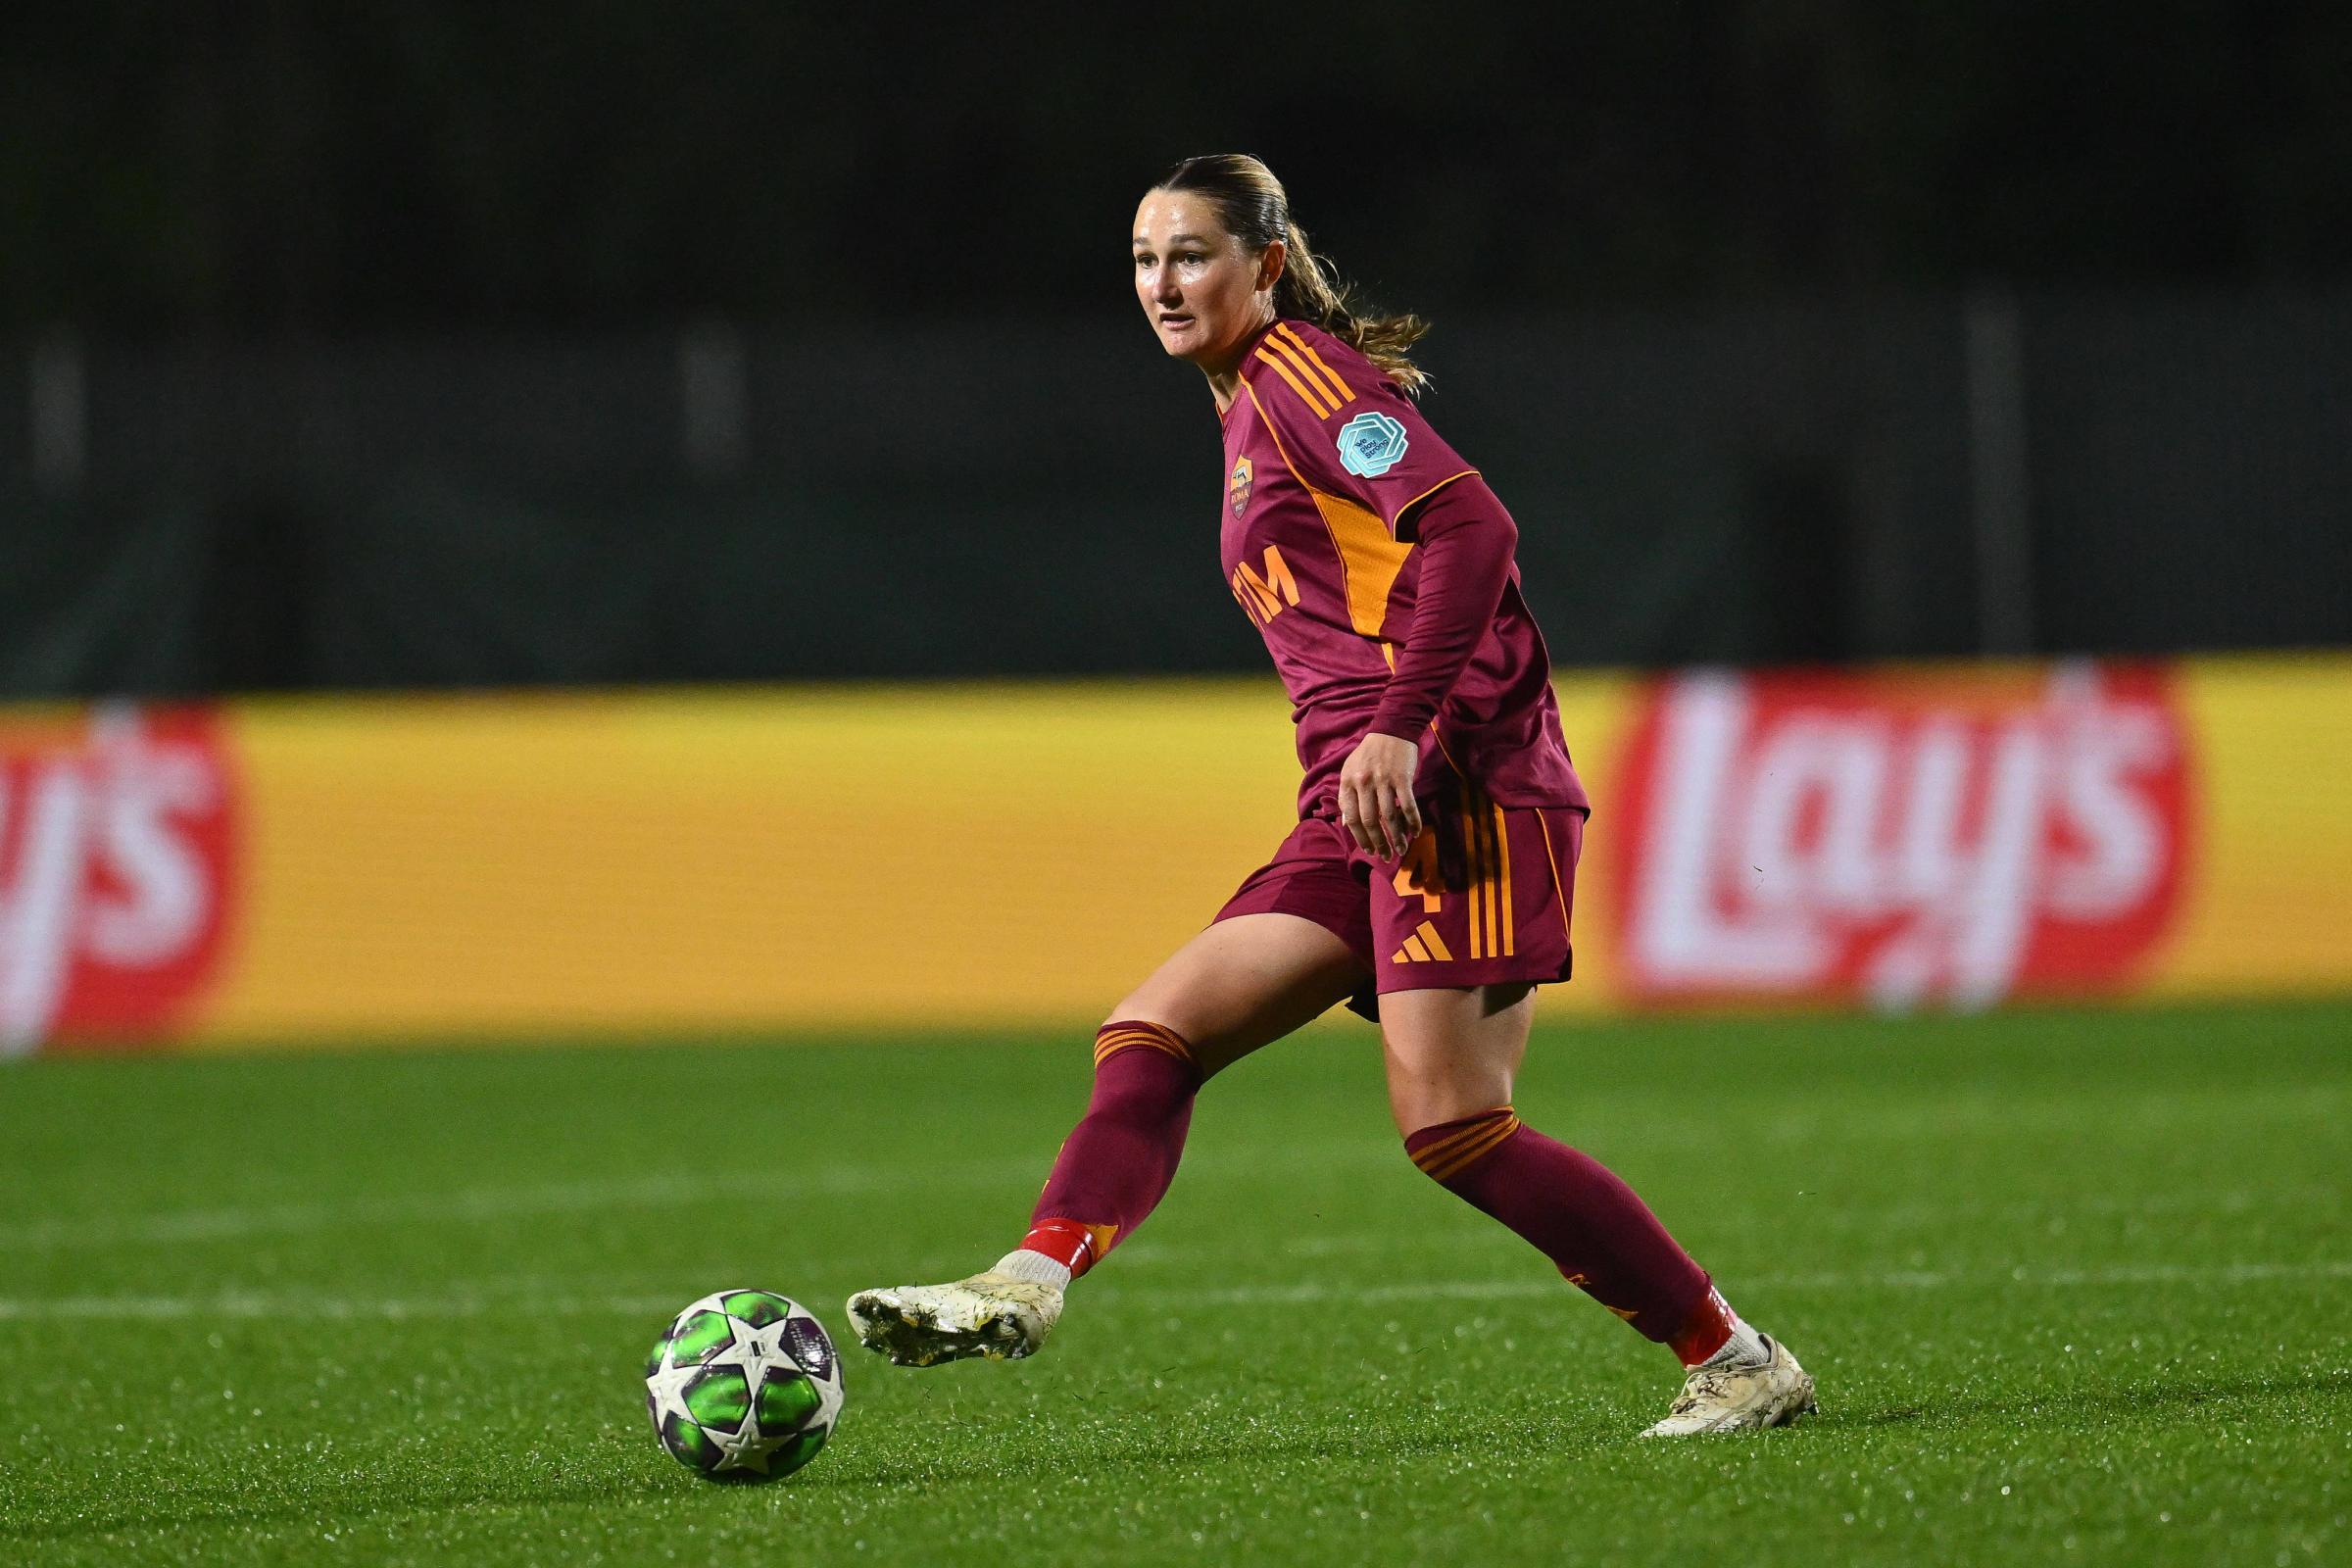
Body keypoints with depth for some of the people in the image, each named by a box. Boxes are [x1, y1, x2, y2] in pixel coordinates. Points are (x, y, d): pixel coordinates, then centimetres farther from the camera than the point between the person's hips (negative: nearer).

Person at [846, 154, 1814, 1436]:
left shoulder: (1301, 373, -4)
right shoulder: (1251, 411, 24)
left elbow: (1470, 527, -17)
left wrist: (1400, 728, -23)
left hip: (1454, 785, -10)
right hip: (1360, 815, 10)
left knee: (1450, 1123, -14)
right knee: (1152, 1034, -3)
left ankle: (1736, 1364, -8)